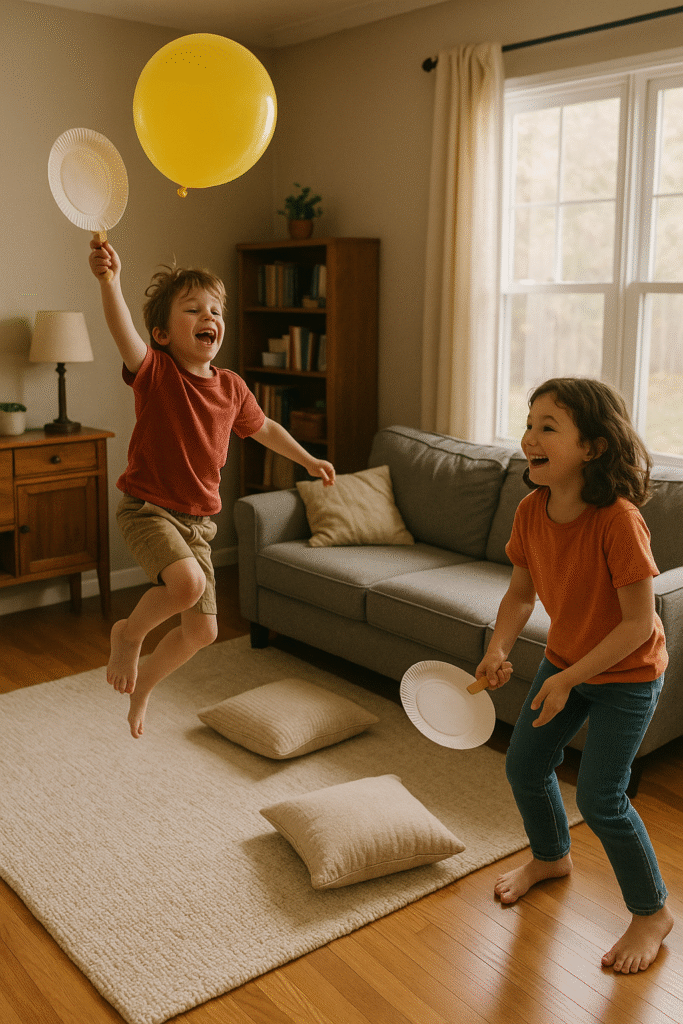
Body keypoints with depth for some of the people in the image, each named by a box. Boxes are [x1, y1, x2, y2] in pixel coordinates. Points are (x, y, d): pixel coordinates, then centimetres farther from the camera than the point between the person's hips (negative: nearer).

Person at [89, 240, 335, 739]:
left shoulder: (231, 387, 3)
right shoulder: (155, 371, -12)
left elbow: (263, 427, 23)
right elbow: (123, 333, -34)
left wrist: (308, 459, 27)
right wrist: (110, 280, -52)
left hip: (197, 520, 6)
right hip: (148, 507, -6)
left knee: (202, 631, 8)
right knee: (187, 581, -34)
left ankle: (143, 683, 37)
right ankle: (128, 633, -1)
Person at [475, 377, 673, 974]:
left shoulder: (618, 521, -32)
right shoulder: (532, 511, -12)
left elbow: (639, 624, -27)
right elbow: (521, 593, 0)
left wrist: (568, 679, -25)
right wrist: (498, 650, -16)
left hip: (627, 675, -7)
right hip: (564, 661, 7)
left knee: (599, 798, -5)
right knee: (525, 766, 15)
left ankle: (653, 912, 22)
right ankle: (551, 857, 45)